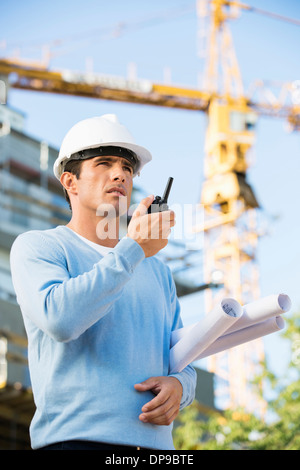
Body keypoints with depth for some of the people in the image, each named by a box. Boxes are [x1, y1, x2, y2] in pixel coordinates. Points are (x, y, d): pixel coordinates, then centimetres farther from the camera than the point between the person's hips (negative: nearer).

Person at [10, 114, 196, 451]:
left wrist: (178, 385, -1)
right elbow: (59, 319, -15)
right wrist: (134, 249, -14)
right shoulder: (36, 247, 4)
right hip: (75, 437, -5)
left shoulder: (156, 270, 22)